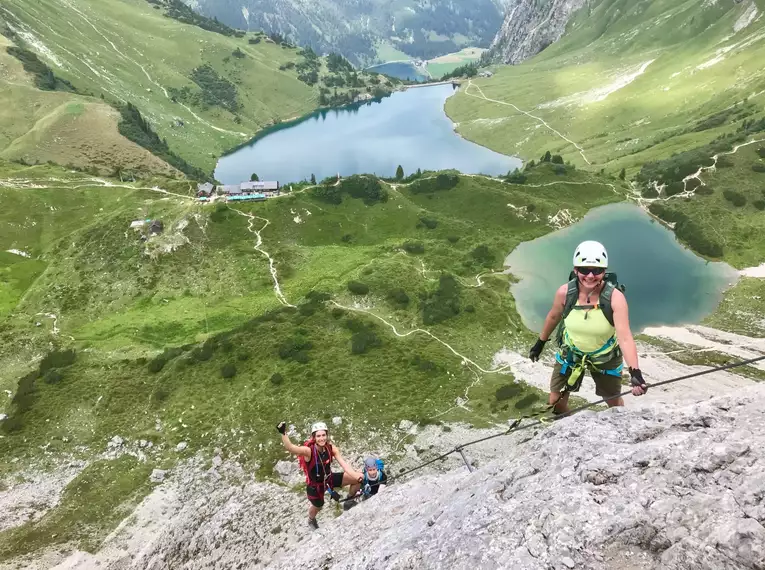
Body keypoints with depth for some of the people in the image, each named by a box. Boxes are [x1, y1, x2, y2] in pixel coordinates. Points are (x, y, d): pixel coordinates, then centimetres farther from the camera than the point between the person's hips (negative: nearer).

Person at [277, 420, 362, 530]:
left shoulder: (331, 448, -20)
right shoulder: (308, 450, -33)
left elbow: (344, 464, -23)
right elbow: (289, 447, -50)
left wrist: (356, 476, -40)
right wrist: (283, 433, -68)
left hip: (329, 479, 3)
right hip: (315, 485, -3)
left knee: (359, 478, -9)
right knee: (318, 506, 24)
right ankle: (311, 520, 64)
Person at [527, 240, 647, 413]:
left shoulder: (615, 297, -31)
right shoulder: (564, 292, -24)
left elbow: (625, 337, -37)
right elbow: (553, 317, -3)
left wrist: (635, 372, -49)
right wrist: (540, 343, 9)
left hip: (605, 357, -1)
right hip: (570, 353, 2)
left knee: (614, 403, 21)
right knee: (555, 403, 12)